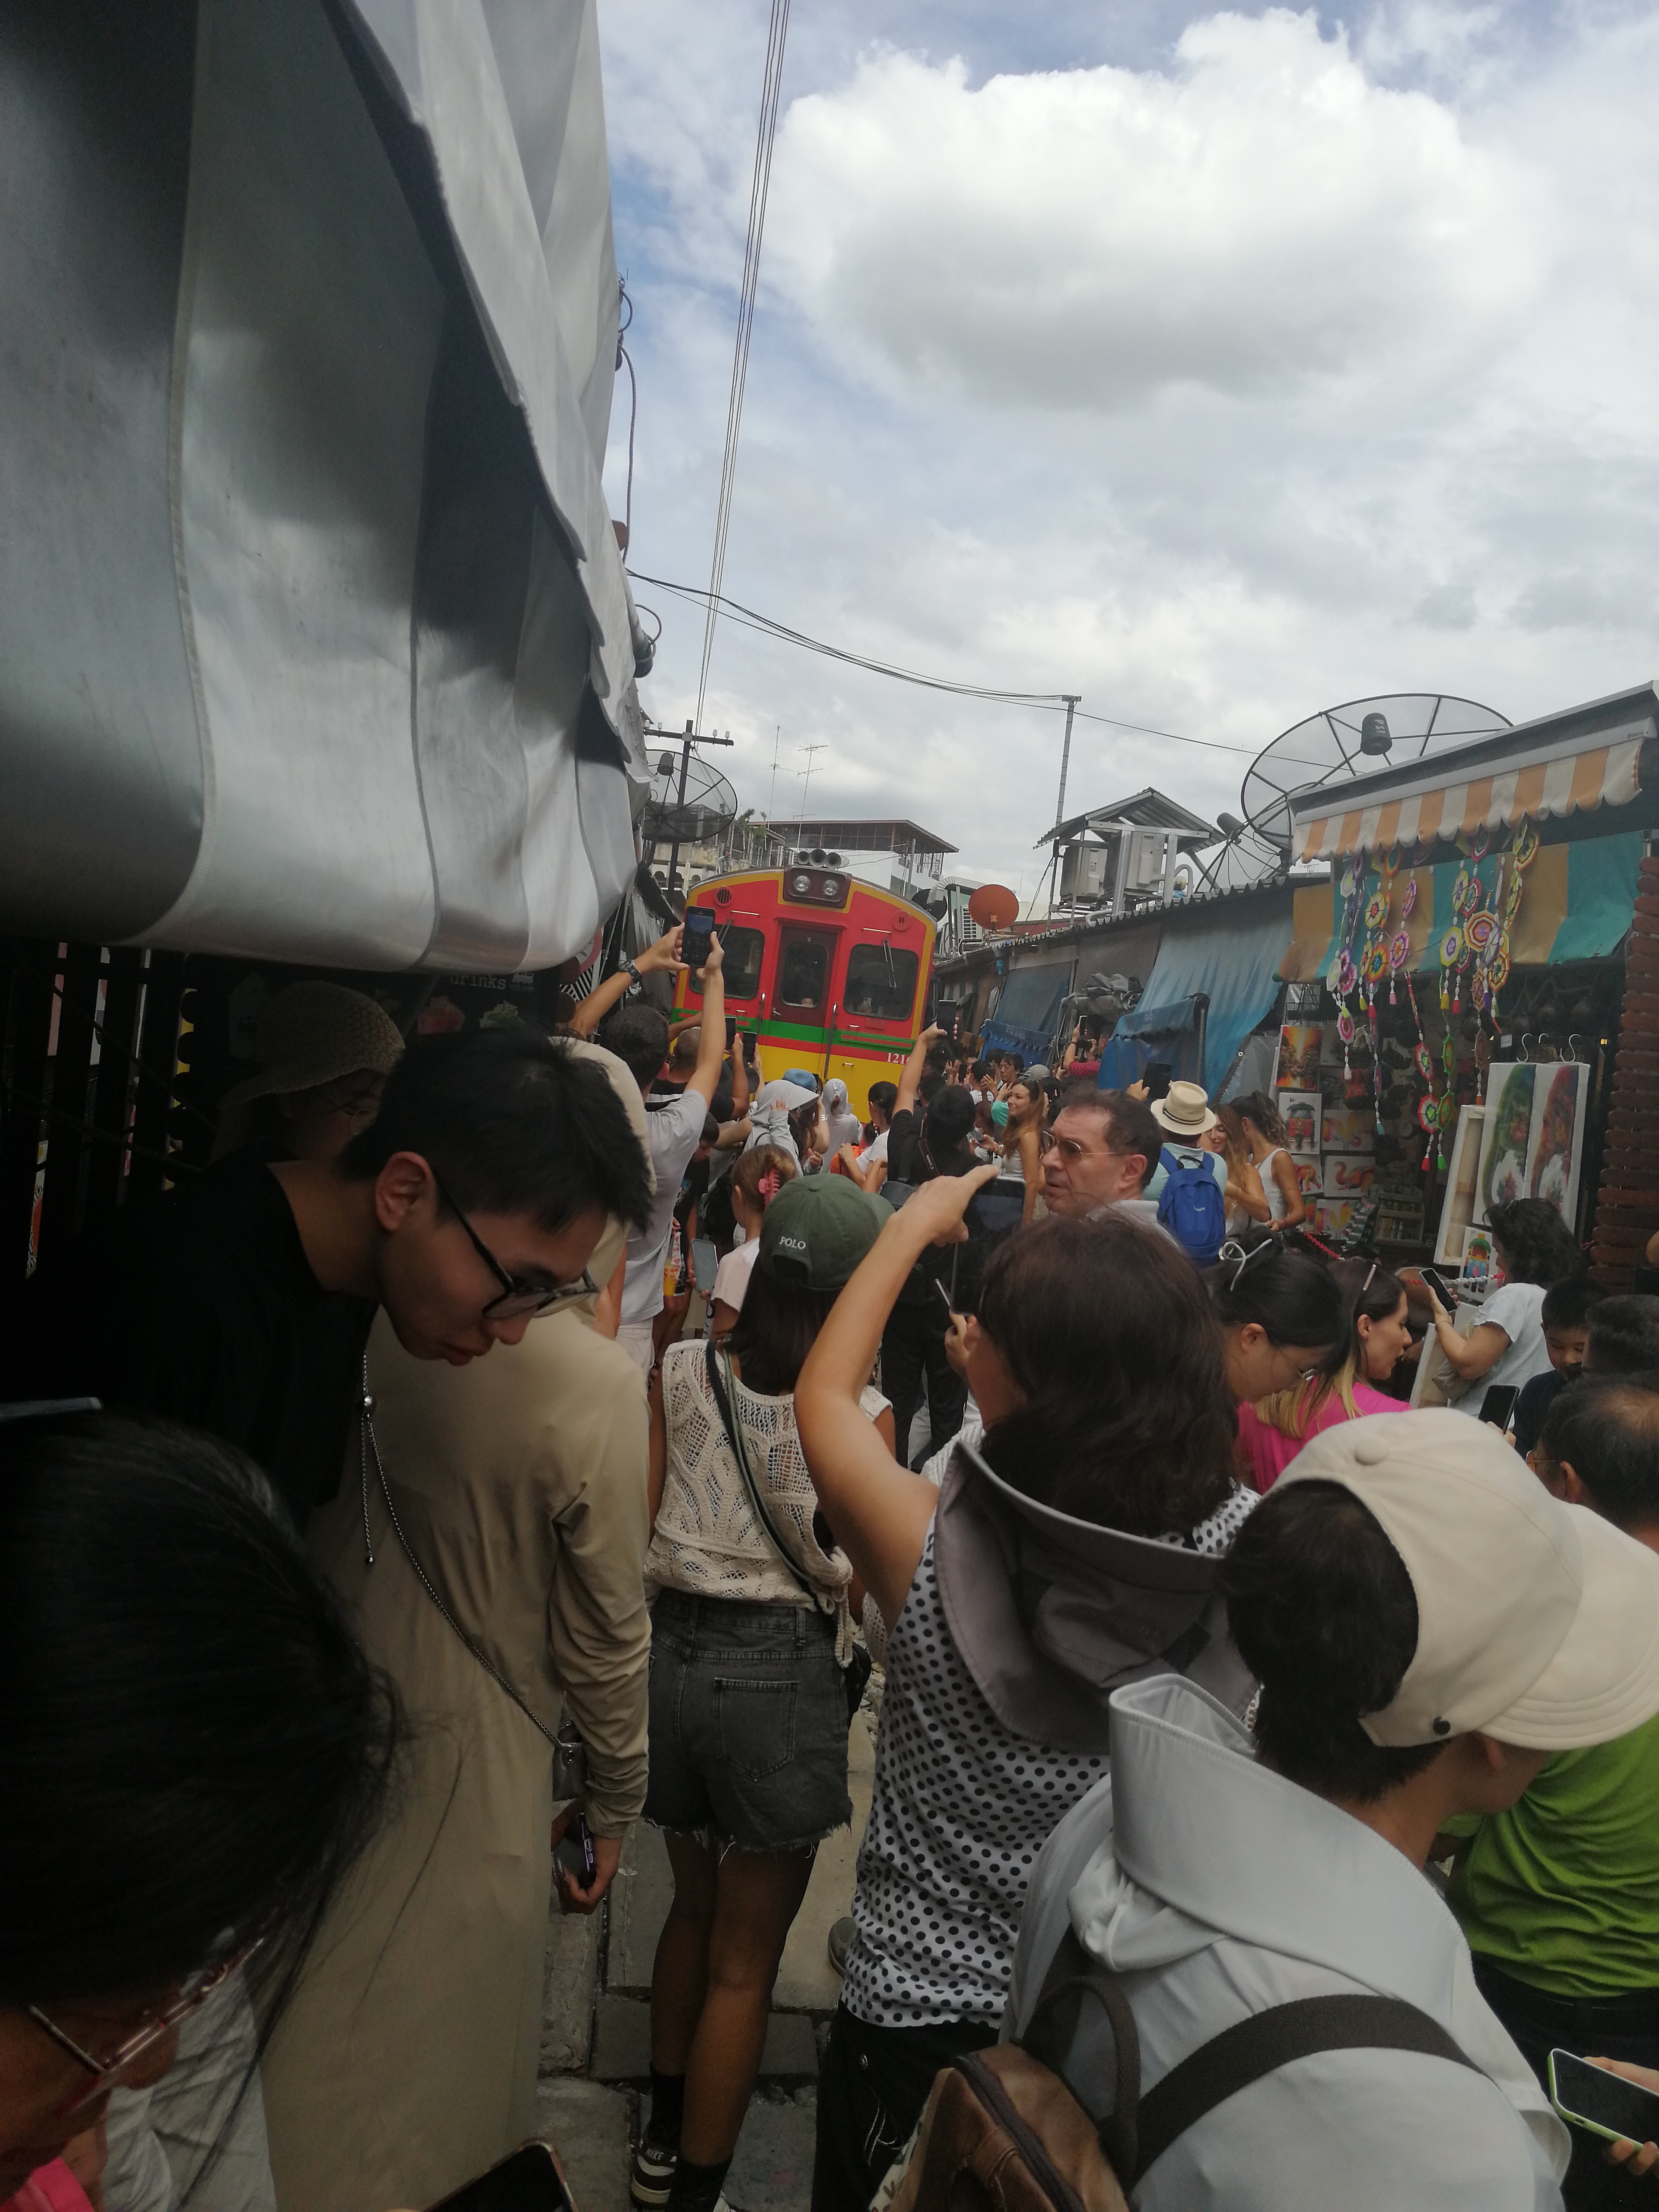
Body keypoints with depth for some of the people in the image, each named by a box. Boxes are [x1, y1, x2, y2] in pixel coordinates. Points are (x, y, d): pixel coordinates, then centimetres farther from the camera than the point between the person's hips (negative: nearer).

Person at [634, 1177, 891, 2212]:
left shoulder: (682, 1371, -7)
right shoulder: (861, 1413, -16)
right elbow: (873, 1575, -9)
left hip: (671, 1650, 5)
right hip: (785, 1672, -5)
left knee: (695, 1902, 28)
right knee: (743, 1961, 14)